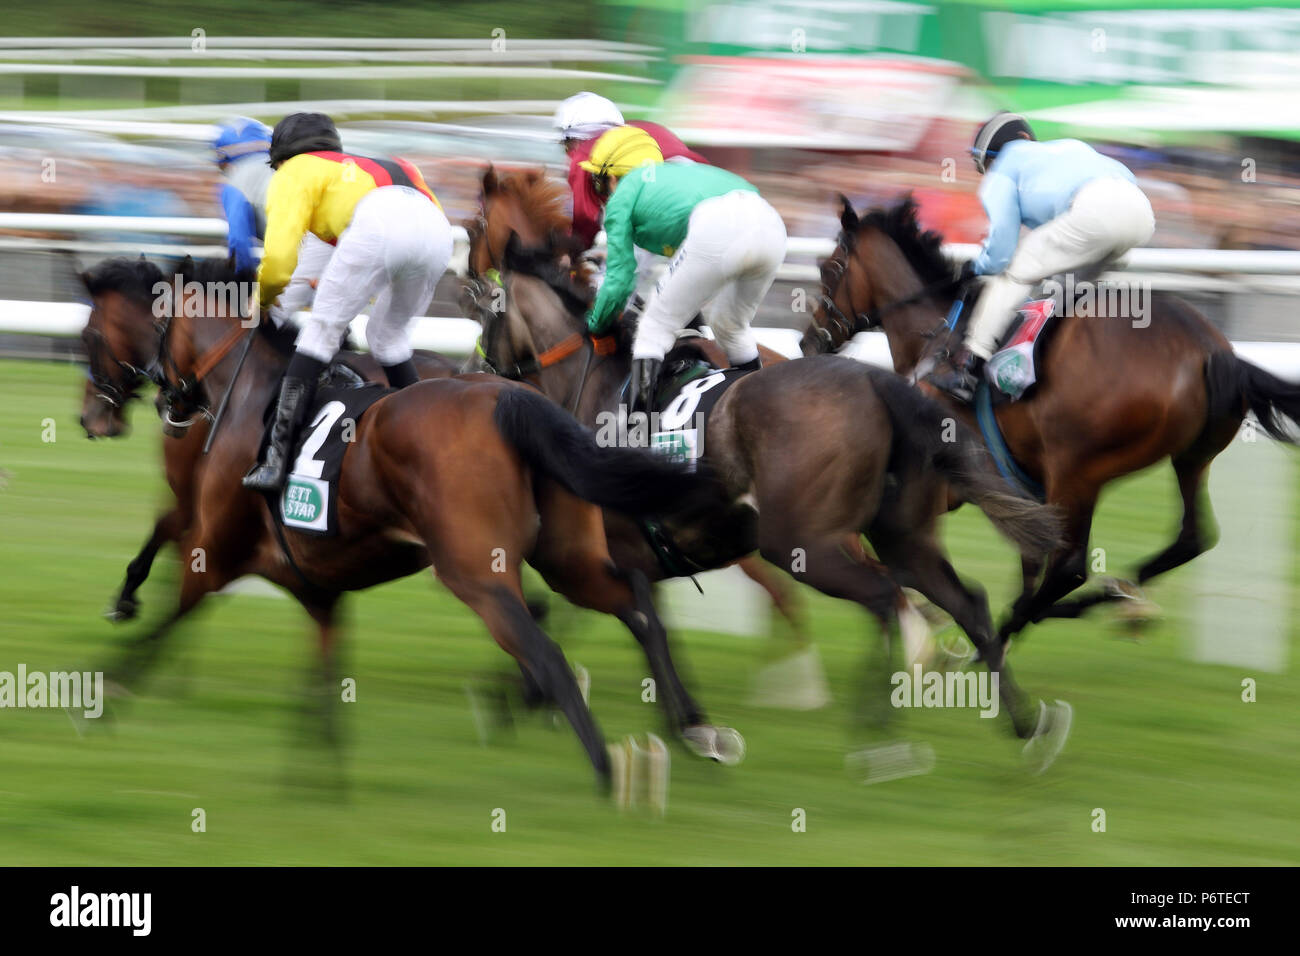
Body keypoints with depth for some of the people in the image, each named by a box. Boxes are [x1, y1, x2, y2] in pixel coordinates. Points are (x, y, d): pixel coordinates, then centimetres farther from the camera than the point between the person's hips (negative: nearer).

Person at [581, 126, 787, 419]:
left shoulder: (622, 196, 22)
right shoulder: (680, 169, 41)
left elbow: (619, 280, 20)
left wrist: (596, 324, 38)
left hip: (716, 231, -7)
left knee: (655, 329, 8)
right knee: (730, 327, 29)